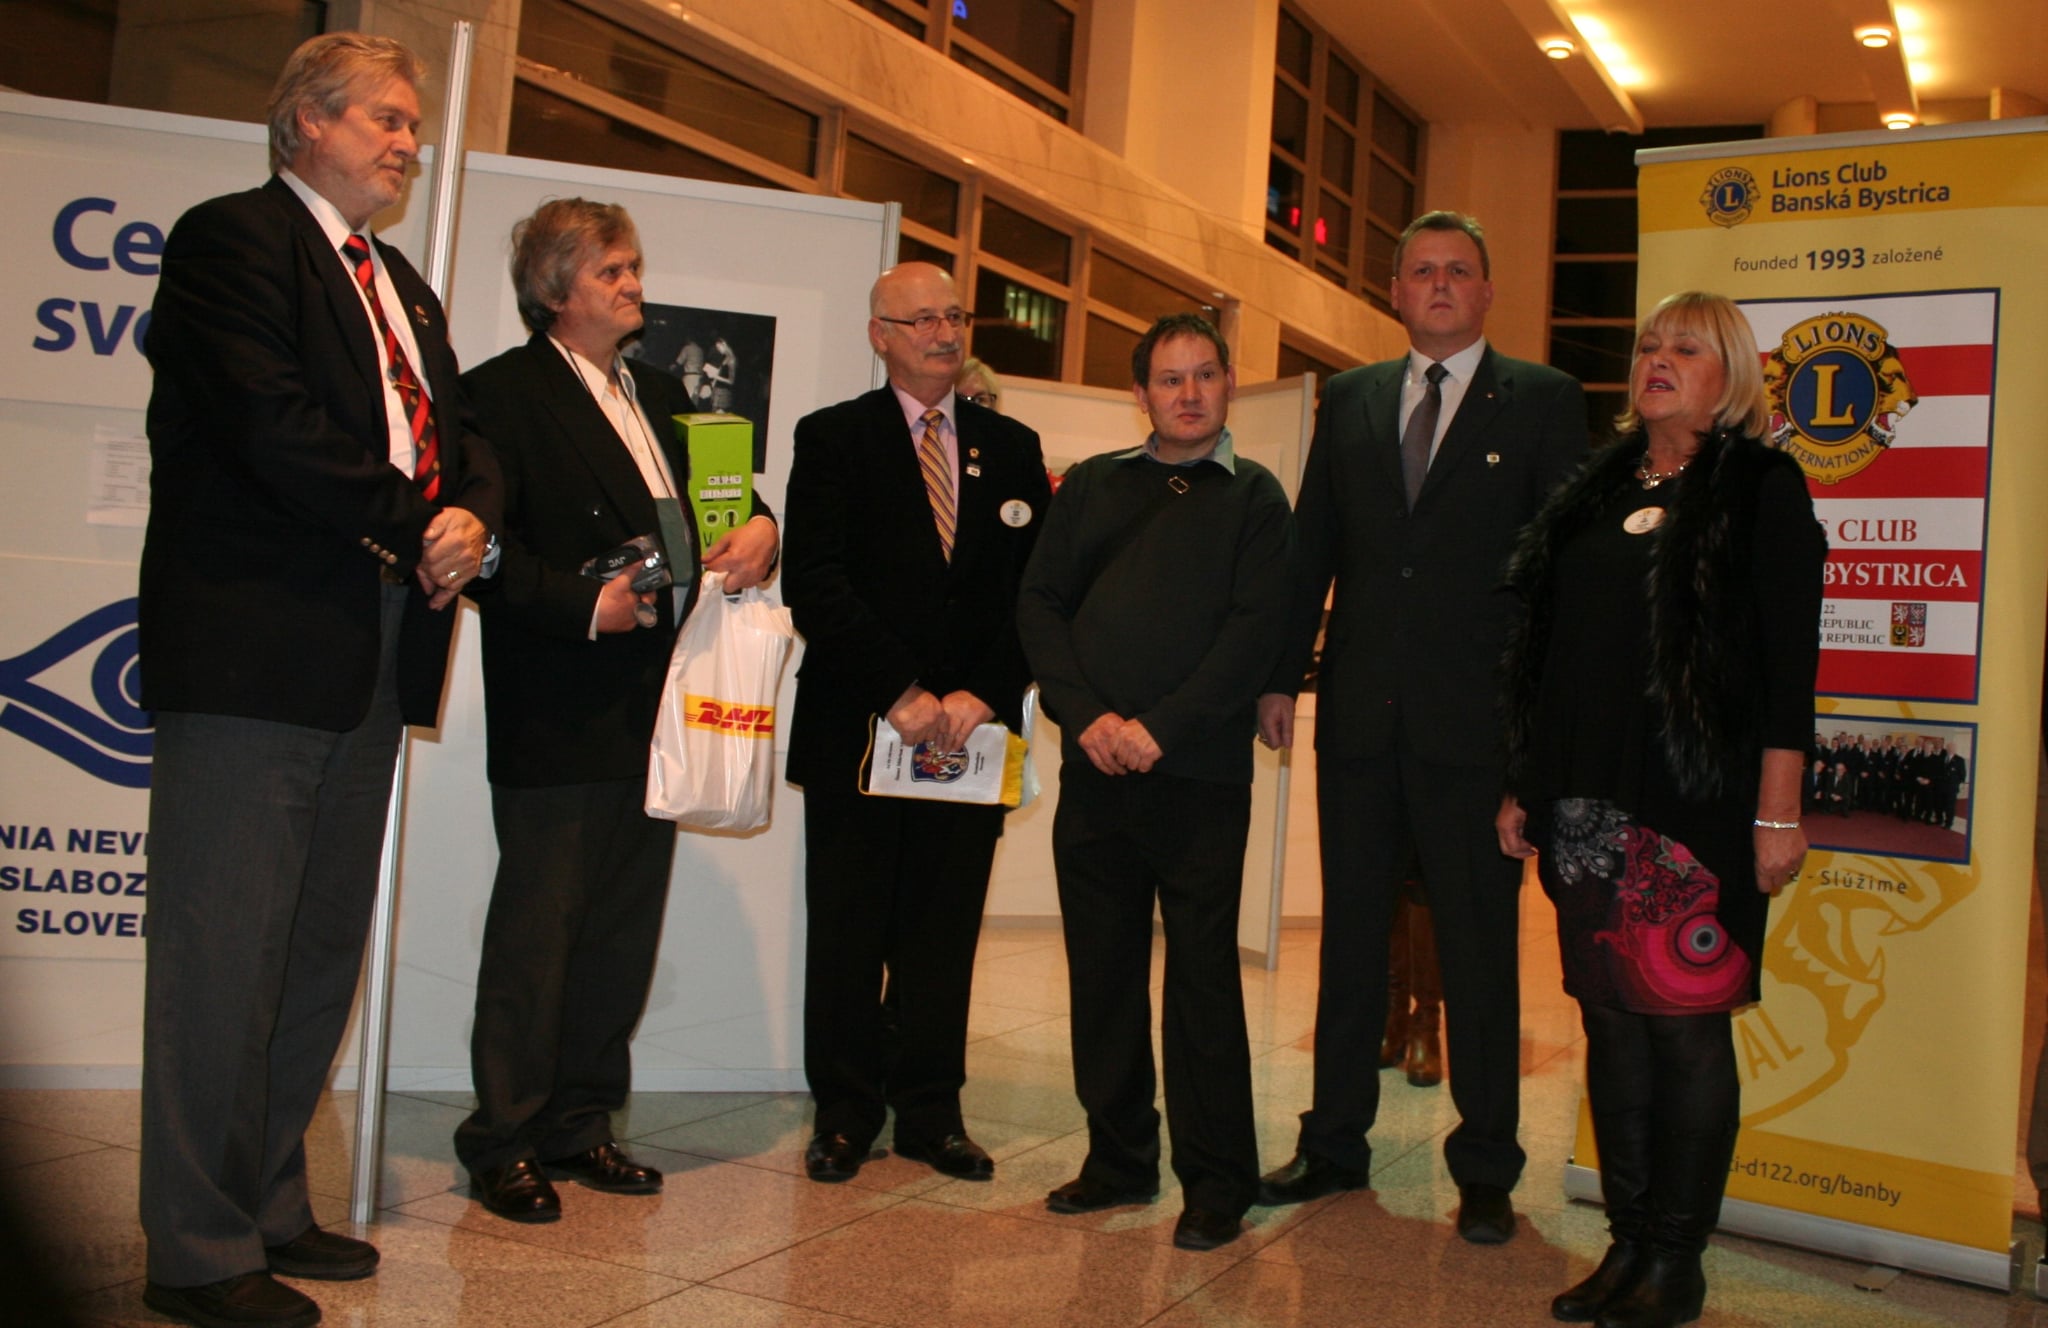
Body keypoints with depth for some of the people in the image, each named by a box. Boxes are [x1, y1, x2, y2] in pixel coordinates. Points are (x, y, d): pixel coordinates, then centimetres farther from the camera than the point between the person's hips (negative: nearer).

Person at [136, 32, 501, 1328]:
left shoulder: (402, 285, 23)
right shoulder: (231, 238, -3)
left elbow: (459, 431, 17)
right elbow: (272, 426, -17)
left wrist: (471, 514, -5)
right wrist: (417, 528, -12)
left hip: (371, 659, 9)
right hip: (255, 646, -9)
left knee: (325, 951, 13)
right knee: (226, 953, -3)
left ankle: (268, 1206, 25)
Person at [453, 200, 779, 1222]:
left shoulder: (662, 395, 20)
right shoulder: (504, 392, -4)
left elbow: (719, 492, 22)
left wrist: (756, 525, 0)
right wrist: (580, 603, -20)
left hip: (655, 712, 8)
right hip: (558, 714, -7)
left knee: (625, 930, 12)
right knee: (537, 927, 0)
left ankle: (578, 1123, 24)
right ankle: (503, 1140, 13)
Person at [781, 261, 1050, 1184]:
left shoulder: (1012, 448, 13)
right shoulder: (833, 439, 4)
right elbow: (814, 586, -7)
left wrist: (985, 695, -8)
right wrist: (899, 693, -14)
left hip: (971, 726, 2)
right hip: (857, 728, -2)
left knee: (946, 931, 7)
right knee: (848, 931, 4)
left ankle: (931, 1110, 19)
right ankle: (844, 1110, 18)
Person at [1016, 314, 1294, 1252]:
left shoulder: (1254, 497, 5)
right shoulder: (1092, 486, 14)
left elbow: (1256, 627, -6)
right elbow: (1039, 603, 7)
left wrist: (1161, 728, -14)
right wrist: (1086, 714, -7)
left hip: (1199, 771, -3)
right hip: (1094, 764, 3)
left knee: (1202, 974, 0)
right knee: (1101, 969, 9)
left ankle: (1218, 1181, 12)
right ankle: (1119, 1157, 22)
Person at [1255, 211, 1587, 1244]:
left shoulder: (1543, 402, 2)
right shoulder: (1349, 400, 12)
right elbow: (1312, 547, 11)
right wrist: (1281, 675, 5)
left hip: (1476, 720, -3)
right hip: (1360, 713, 4)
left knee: (1478, 948, 5)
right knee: (1349, 934, 12)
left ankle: (1485, 1171, 19)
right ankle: (1335, 1145, 25)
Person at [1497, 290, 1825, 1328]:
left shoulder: (1761, 486, 0)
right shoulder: (1595, 494, 15)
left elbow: (1788, 659, -6)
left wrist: (1777, 813, -12)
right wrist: (1520, 784, 12)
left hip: (1696, 804, -5)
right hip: (1588, 804, 5)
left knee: (1685, 1021, 0)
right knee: (1611, 1021, 8)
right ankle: (1628, 1242, 20)